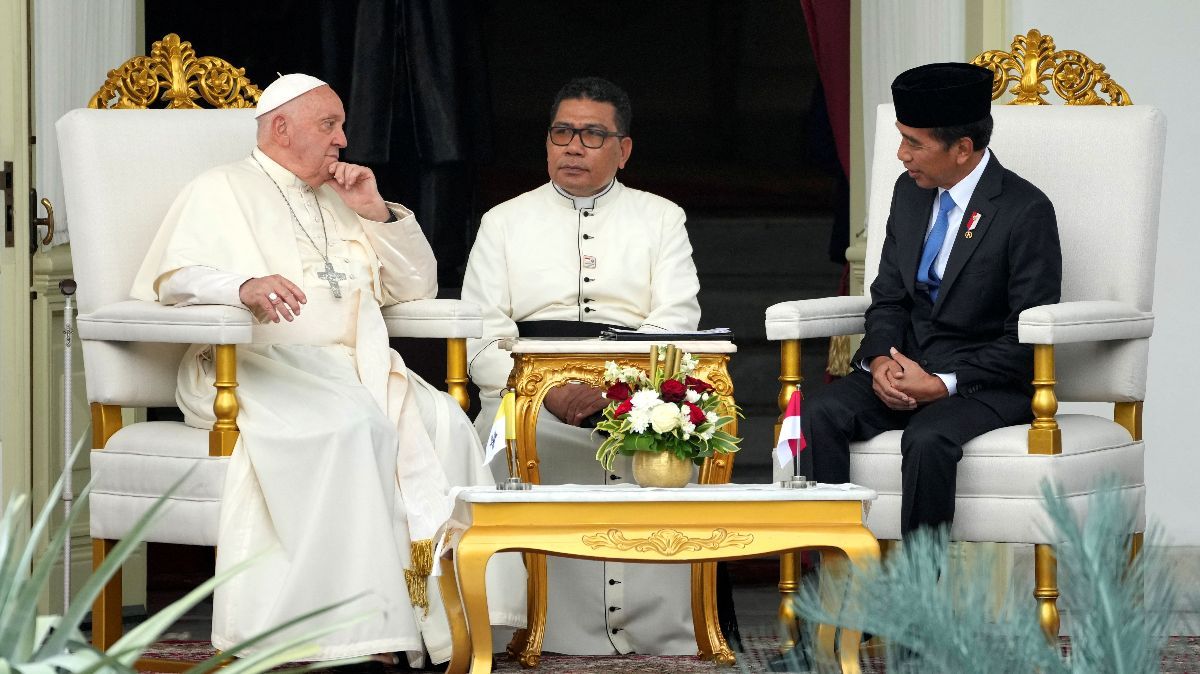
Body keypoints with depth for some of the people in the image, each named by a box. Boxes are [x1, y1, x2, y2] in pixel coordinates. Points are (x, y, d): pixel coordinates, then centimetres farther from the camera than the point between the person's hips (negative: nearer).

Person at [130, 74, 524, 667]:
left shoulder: (339, 201, 28)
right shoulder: (220, 191, 10)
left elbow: (416, 284, 27)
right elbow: (176, 278, -6)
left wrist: (376, 212, 11)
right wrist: (245, 286, -27)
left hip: (354, 367, 6)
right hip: (261, 367, -5)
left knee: (441, 422, -25)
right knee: (355, 423, -36)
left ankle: (448, 613, -31)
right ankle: (360, 625, -37)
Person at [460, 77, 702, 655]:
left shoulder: (660, 220, 17)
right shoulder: (504, 223, 18)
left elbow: (675, 325, 4)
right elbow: (482, 341, 8)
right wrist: (545, 389, -12)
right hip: (528, 390, 1)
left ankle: (660, 635, -31)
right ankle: (567, 634, -32)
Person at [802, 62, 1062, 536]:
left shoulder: (1026, 211, -11)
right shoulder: (910, 192, 10)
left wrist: (943, 385, -20)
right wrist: (879, 360, -7)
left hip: (988, 382, -6)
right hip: (905, 371, 6)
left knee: (929, 439, -37)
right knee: (818, 414, -22)